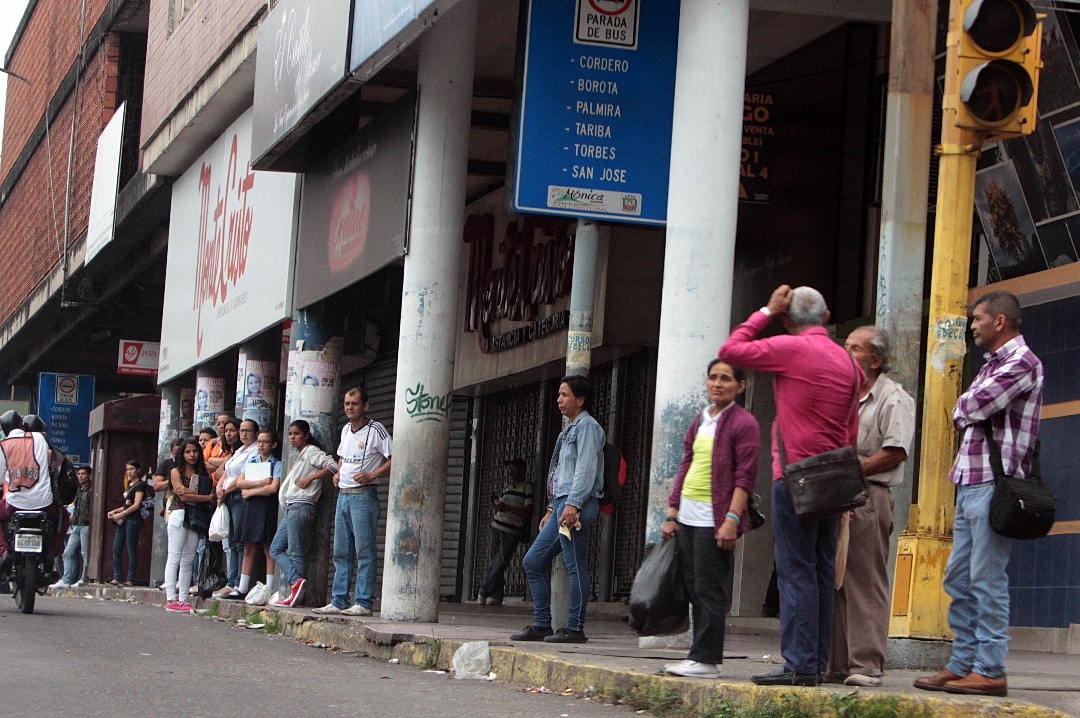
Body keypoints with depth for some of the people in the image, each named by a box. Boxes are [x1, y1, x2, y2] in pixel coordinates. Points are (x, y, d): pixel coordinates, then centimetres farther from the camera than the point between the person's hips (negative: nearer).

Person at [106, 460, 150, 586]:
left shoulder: (139, 485, -6)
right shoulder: (129, 485, 21)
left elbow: (136, 505, -13)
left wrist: (120, 515, -13)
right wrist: (115, 511, 10)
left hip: (133, 519, -9)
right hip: (124, 520, 9)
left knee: (131, 550, -7)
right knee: (116, 549, 2)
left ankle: (130, 579, -6)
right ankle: (116, 578, 3)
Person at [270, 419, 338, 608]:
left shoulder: (311, 451, -3)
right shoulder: (299, 457, 25)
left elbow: (332, 466, -17)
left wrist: (310, 478, -15)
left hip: (301, 507, -10)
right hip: (291, 508, 10)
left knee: (296, 552, -12)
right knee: (276, 549, 3)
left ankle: (296, 592, -14)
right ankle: (296, 581, -7)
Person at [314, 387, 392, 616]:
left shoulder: (375, 430, -8)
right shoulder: (345, 430, 15)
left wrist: (371, 475, -19)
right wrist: (338, 473, 12)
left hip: (363, 496, -8)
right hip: (343, 494, 8)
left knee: (364, 551, -8)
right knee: (341, 552, 9)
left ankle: (363, 603, -9)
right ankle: (339, 601, 13)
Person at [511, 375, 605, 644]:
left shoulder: (587, 426, -4)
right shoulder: (570, 430, 25)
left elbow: (586, 469, -15)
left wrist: (572, 504, -23)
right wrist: (552, 508, 23)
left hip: (577, 506, -10)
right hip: (562, 504, 10)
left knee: (575, 565, -9)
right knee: (534, 561, 8)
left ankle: (575, 628, -8)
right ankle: (541, 625, 9)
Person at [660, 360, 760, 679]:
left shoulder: (744, 423, -6)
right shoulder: (699, 421, 18)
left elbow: (745, 478, -12)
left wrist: (732, 519, -20)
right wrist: (672, 513, 15)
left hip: (714, 520, -8)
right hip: (688, 518, 8)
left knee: (709, 591, -6)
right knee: (693, 589, 8)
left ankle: (705, 658, -4)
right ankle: (702, 657, 13)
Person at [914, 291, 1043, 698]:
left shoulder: (1022, 363, -7)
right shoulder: (993, 364, 23)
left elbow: (972, 409, -15)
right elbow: (965, 414, 18)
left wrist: (964, 409, 4)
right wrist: (969, 412, -1)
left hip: (993, 483, -10)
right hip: (969, 482, 10)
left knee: (987, 580, -9)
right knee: (959, 580, 9)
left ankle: (989, 670, -8)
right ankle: (962, 664, 13)